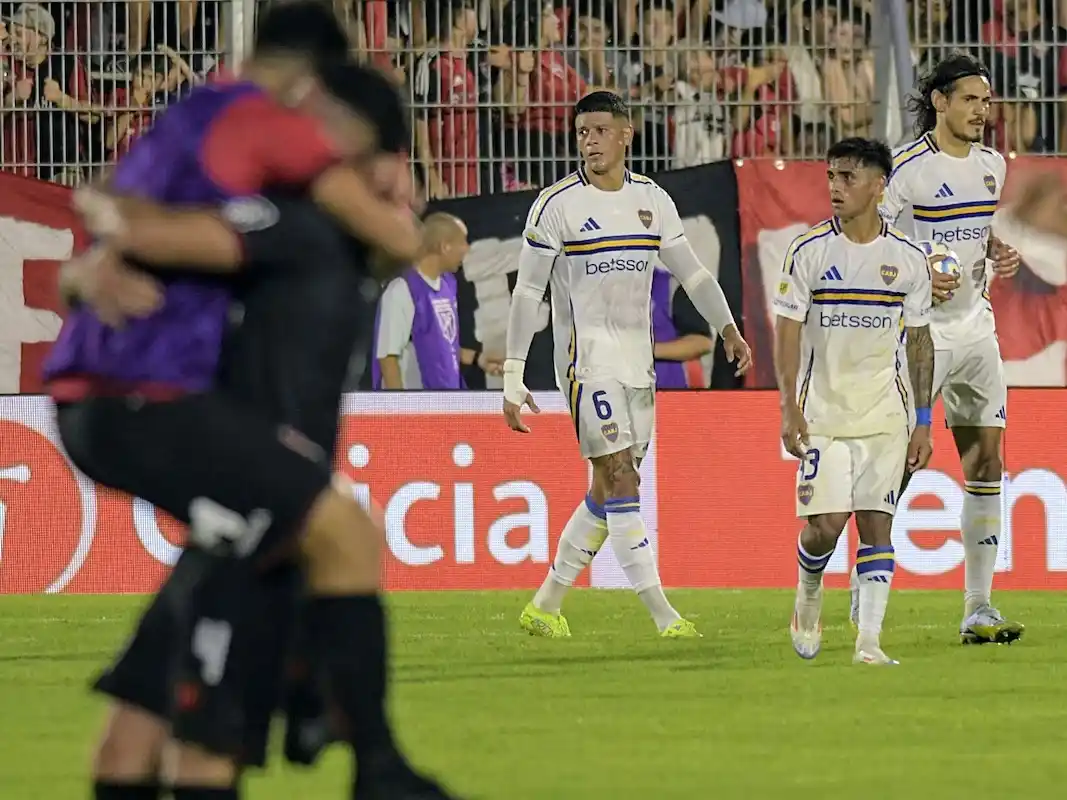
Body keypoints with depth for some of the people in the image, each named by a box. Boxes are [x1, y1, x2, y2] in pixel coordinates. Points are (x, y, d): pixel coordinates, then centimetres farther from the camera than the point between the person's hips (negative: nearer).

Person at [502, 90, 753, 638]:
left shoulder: (652, 200, 8)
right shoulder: (557, 205, -7)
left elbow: (690, 272, 17)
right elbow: (527, 293, -7)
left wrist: (727, 327, 4)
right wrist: (513, 380, -11)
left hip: (638, 360, 6)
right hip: (587, 359, -6)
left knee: (608, 492, 8)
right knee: (621, 481, -13)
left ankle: (544, 606, 20)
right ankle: (664, 616, -18)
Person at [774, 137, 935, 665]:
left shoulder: (908, 259, 2)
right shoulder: (810, 252, -3)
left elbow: (919, 341, 9)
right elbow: (787, 333, -3)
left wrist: (923, 422, 5)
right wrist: (789, 408, -12)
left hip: (885, 415, 1)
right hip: (823, 414, -1)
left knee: (877, 524, -6)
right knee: (824, 524, -8)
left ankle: (869, 641, -5)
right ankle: (807, 599, 22)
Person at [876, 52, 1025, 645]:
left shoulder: (992, 164, 10)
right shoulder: (908, 167, -11)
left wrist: (1000, 254, 4)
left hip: (976, 326, 6)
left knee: (986, 462, 3)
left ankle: (979, 607, 6)